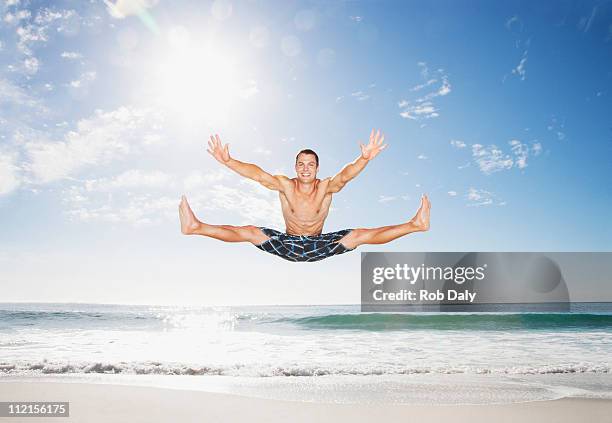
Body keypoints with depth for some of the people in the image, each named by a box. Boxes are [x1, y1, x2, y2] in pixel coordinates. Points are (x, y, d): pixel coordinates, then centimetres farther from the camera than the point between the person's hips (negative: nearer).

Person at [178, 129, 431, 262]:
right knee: (250, 232, -17)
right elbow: (258, 174, -27)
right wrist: (227, 161, -41)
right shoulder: (284, 185, -13)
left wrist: (364, 159, -55)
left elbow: (345, 176, -35)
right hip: (287, 245, 1)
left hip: (318, 247, -1)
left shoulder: (326, 187, -15)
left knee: (359, 235, -18)